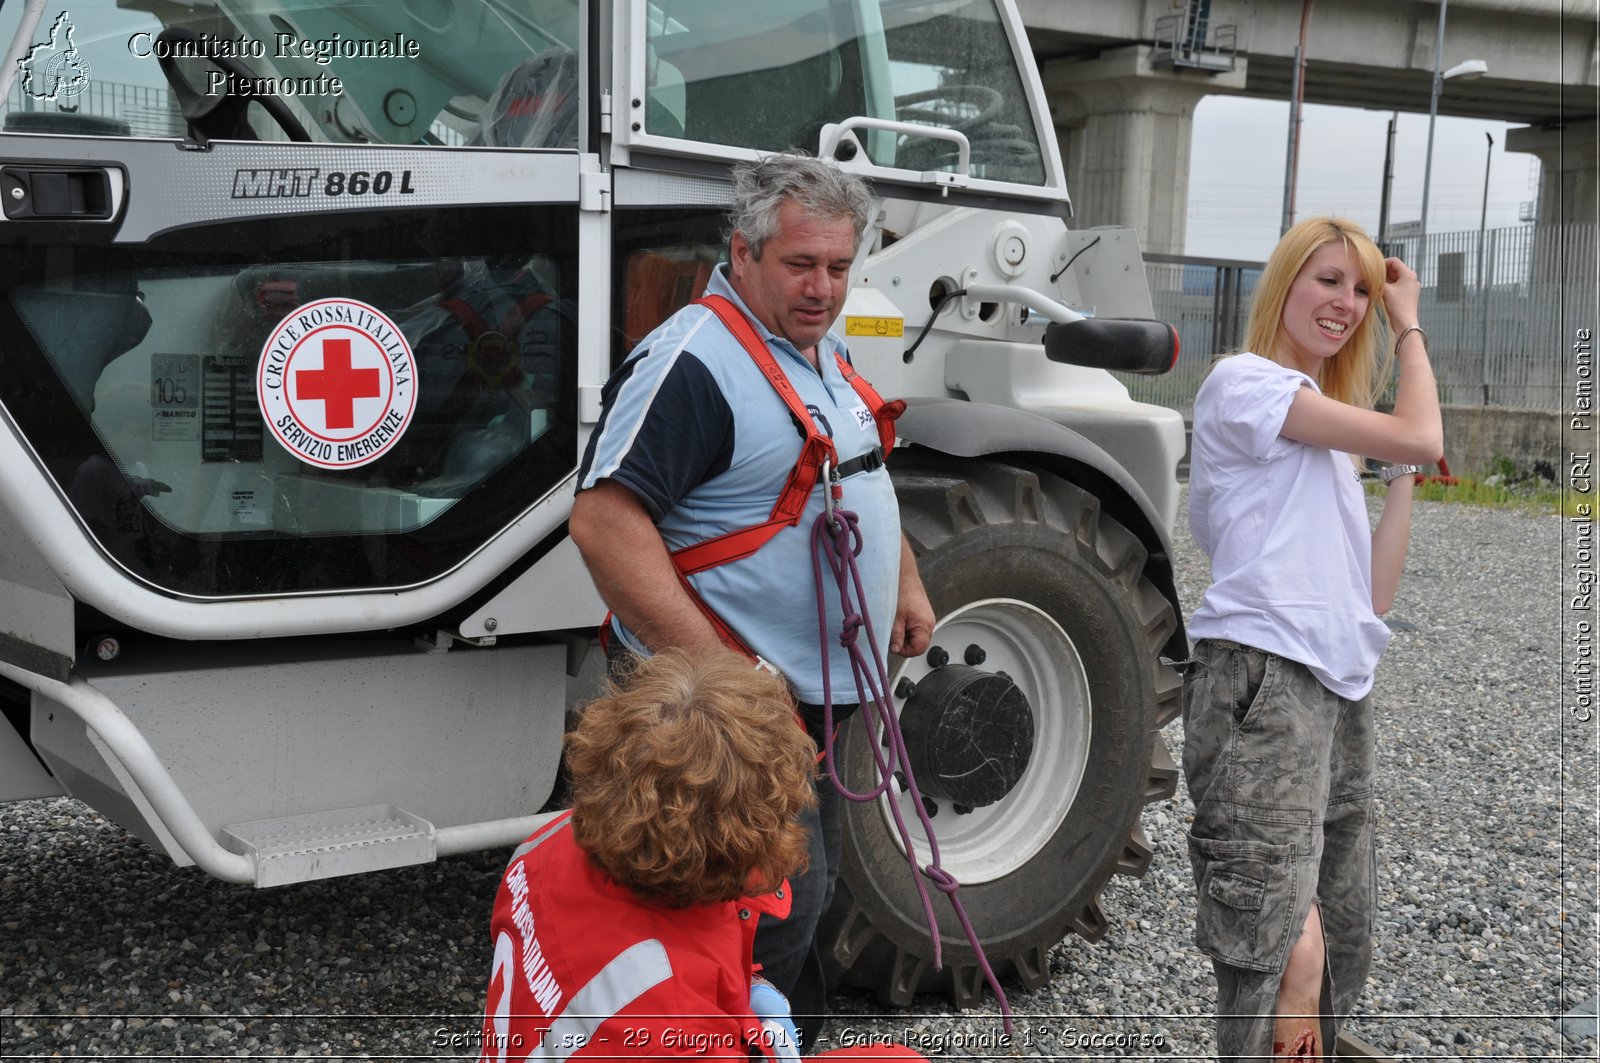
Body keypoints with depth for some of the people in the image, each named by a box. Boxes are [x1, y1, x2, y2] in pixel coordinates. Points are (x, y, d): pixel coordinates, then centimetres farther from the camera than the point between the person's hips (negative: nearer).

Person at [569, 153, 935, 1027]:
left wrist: (905, 584, 20)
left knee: (806, 899, 20)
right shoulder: (691, 362, -21)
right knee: (775, 919, -6)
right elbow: (604, 522, -29)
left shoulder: (826, 352, 11)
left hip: (823, 689, 10)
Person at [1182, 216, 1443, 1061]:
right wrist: (1409, 325, 6)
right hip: (1262, 681, -9)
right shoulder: (1245, 381, -1)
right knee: (1282, 957, -15)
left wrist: (1404, 476, 15)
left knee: (1339, 958, 12)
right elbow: (1419, 437, -9)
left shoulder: (1331, 439, 24)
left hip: (1340, 692, 9)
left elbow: (1372, 594, 16)